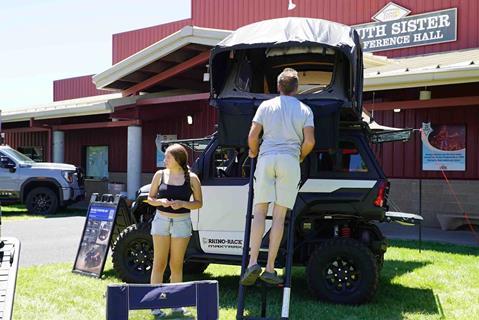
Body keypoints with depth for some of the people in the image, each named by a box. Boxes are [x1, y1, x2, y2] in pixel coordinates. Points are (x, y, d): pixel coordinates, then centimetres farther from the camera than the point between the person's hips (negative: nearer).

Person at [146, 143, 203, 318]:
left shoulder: (191, 178, -3)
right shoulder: (160, 175, 2)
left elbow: (199, 203, 1)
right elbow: (150, 198, 8)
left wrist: (182, 203, -16)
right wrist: (160, 201, -13)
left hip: (182, 222, -1)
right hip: (161, 220, 1)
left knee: (176, 265, 6)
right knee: (159, 263, 2)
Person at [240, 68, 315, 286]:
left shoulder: (266, 106, 10)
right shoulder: (304, 110, 9)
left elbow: (252, 135, 2)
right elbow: (309, 141, -3)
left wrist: (253, 152, 21)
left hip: (266, 158, 1)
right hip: (290, 161, 0)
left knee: (259, 212, 1)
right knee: (279, 216, 0)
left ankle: (253, 262, -12)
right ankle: (270, 268, -1)